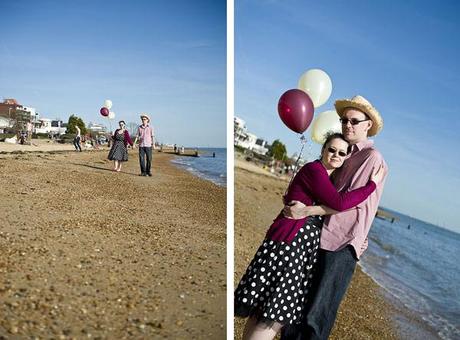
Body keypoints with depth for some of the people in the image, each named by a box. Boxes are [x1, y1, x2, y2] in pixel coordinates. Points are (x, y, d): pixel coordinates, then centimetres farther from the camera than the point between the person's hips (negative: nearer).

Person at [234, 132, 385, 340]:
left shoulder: (328, 179, 21)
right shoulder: (314, 169, -8)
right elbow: (340, 203, -20)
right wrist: (372, 184, -9)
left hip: (303, 246, 9)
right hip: (289, 242, -9)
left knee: (262, 312, 8)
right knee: (273, 317, -8)